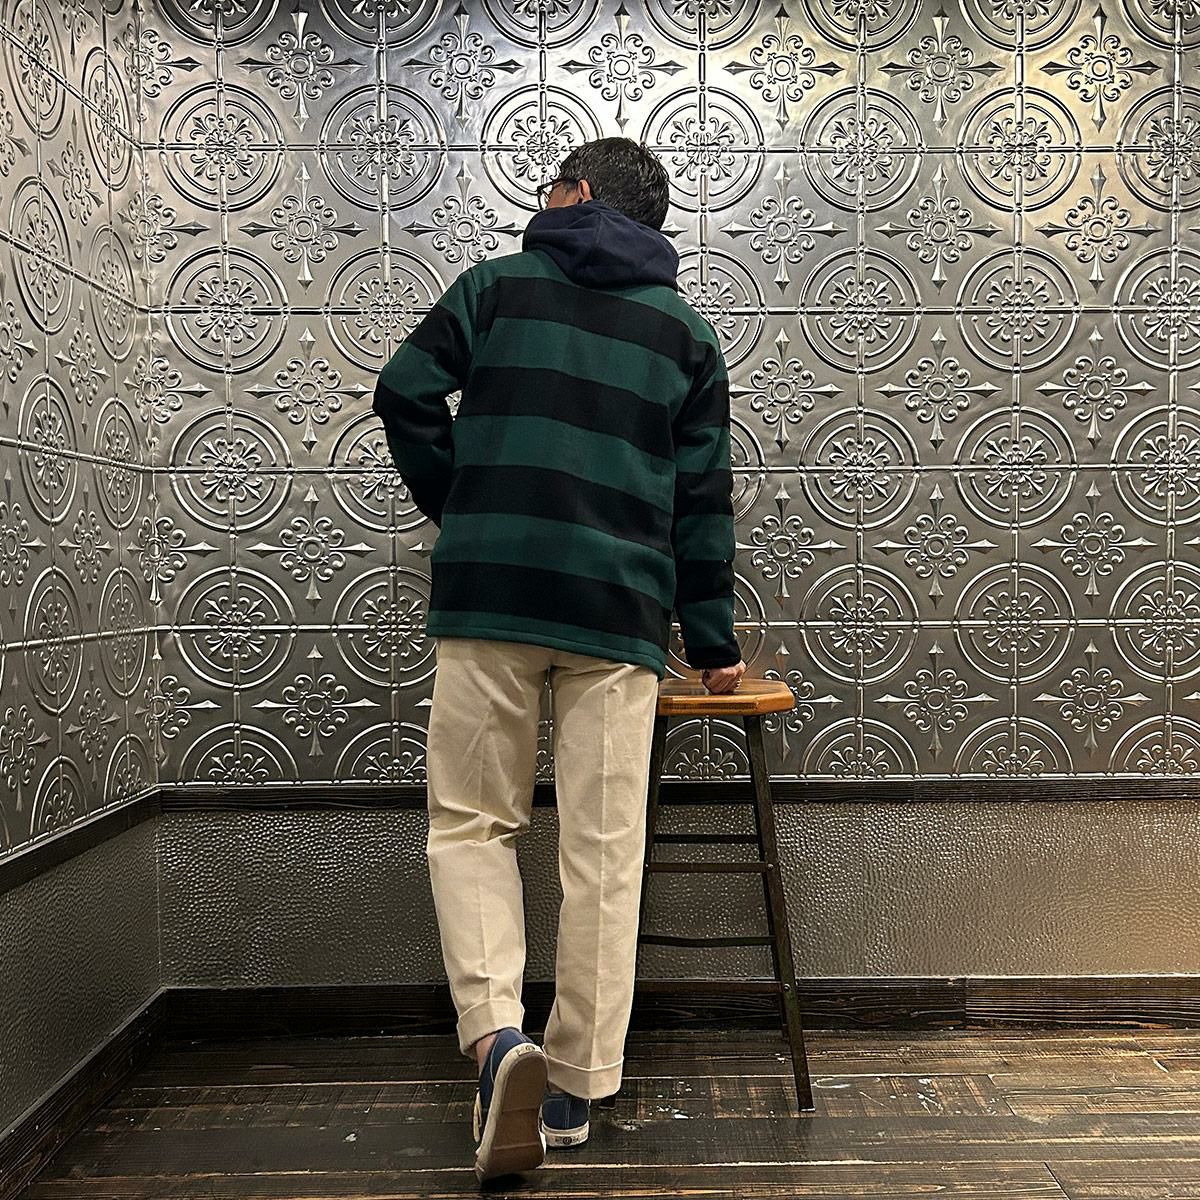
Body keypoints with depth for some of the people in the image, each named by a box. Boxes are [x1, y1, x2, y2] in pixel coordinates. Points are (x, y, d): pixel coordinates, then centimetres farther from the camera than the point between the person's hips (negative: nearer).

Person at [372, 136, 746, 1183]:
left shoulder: (498, 284, 11)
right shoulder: (687, 332, 15)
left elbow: (405, 392, 0)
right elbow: (703, 499, 11)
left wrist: (459, 507, 14)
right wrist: (713, 642, 15)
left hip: (489, 591, -1)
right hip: (621, 610, 2)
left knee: (472, 822, 11)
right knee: (602, 853, 6)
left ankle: (497, 1032, -7)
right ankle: (575, 1083, 16)